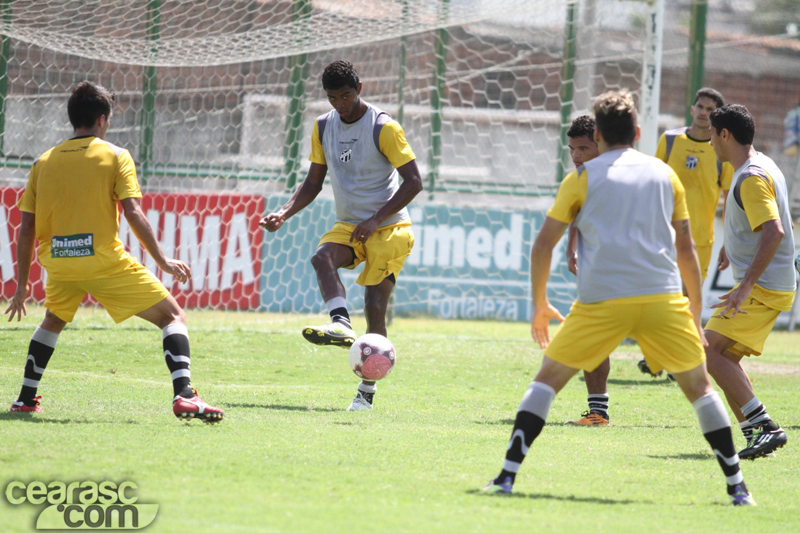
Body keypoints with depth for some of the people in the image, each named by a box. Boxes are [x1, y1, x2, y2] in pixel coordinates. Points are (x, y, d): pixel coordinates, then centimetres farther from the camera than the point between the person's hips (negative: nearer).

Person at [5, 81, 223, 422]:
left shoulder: (43, 162, 12)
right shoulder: (115, 156, 2)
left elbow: (26, 229, 10)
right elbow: (133, 213, -10)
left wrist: (21, 286, 17)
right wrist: (163, 261, -5)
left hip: (58, 263, 4)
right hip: (105, 262, -4)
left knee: (53, 320, 35)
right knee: (173, 316, 3)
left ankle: (25, 398, 30)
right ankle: (184, 394, -17)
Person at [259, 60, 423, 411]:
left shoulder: (383, 128, -12)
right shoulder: (323, 128, 6)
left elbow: (413, 182, -12)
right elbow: (313, 182, 15)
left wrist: (376, 220, -19)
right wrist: (285, 213, -3)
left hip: (389, 227, -5)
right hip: (348, 225, 5)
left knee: (375, 307, -13)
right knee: (322, 257, -30)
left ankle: (366, 393, -6)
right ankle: (341, 325, -50)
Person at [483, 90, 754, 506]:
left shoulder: (583, 177, 10)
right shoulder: (664, 174, 16)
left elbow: (542, 244, 8)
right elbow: (686, 249, 18)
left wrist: (540, 305, 18)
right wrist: (695, 314, 24)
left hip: (601, 301, -1)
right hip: (664, 297, 1)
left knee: (547, 378, 10)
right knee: (699, 386, 14)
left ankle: (507, 475, -1)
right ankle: (737, 487, 9)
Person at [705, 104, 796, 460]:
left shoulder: (752, 178, -17)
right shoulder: (762, 166, 15)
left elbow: (775, 232, -28)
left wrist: (745, 286, -30)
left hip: (762, 288, -10)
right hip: (772, 286, 10)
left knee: (709, 350, -15)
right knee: (725, 357, 11)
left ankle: (763, 425, -18)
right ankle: (756, 432, 7)